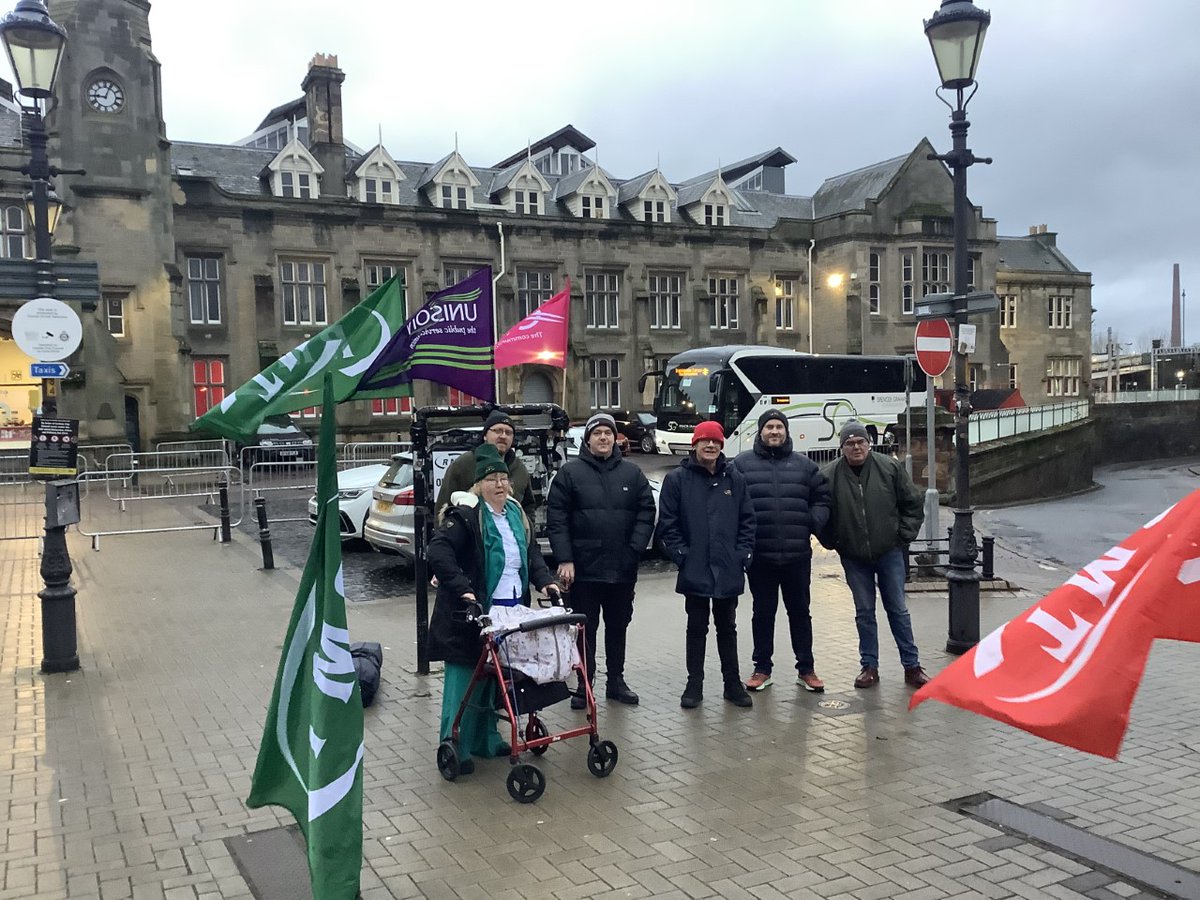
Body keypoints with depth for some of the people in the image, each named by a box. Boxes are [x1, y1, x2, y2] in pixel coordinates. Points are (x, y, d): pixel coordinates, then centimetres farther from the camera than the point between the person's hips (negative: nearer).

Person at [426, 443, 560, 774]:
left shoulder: (516, 513, 13)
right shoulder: (466, 514, -12)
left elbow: (531, 553, 22)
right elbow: (438, 551, -21)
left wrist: (545, 580, 6)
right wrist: (462, 588, -28)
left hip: (510, 610, 7)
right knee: (464, 678, -1)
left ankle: (485, 739, 28)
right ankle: (455, 747, 9)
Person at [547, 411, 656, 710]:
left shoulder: (632, 474, 7)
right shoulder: (570, 473, -1)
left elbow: (646, 513, 4)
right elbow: (556, 518, -6)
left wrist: (635, 549, -7)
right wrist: (564, 559, -12)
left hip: (623, 569, 3)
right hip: (583, 568, -3)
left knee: (618, 627, 14)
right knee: (585, 628, 5)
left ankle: (616, 681, 27)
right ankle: (584, 685, 15)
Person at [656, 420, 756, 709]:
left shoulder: (734, 478, 5)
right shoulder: (677, 479, -4)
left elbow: (747, 519, 7)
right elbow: (667, 523, -5)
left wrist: (744, 553, -2)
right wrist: (681, 555, -10)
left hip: (729, 571, 2)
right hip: (694, 571, -2)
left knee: (727, 628, 14)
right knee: (696, 628, 9)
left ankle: (732, 683, 24)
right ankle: (694, 684, 19)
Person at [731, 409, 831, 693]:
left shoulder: (804, 465, 8)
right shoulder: (742, 464, 2)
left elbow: (822, 499, 12)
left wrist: (814, 521, -4)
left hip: (797, 555, 2)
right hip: (759, 555, -1)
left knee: (800, 612, 11)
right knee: (763, 612, 10)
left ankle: (806, 669, 23)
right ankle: (762, 668, 22)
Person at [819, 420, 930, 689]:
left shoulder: (890, 468, -6)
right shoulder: (829, 476, -8)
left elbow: (914, 503, 3)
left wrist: (904, 535, -1)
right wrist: (833, 543, 1)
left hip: (889, 552, 0)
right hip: (854, 557, 0)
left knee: (898, 610, 7)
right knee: (864, 613, 8)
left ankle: (912, 666, 16)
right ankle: (869, 667, 19)